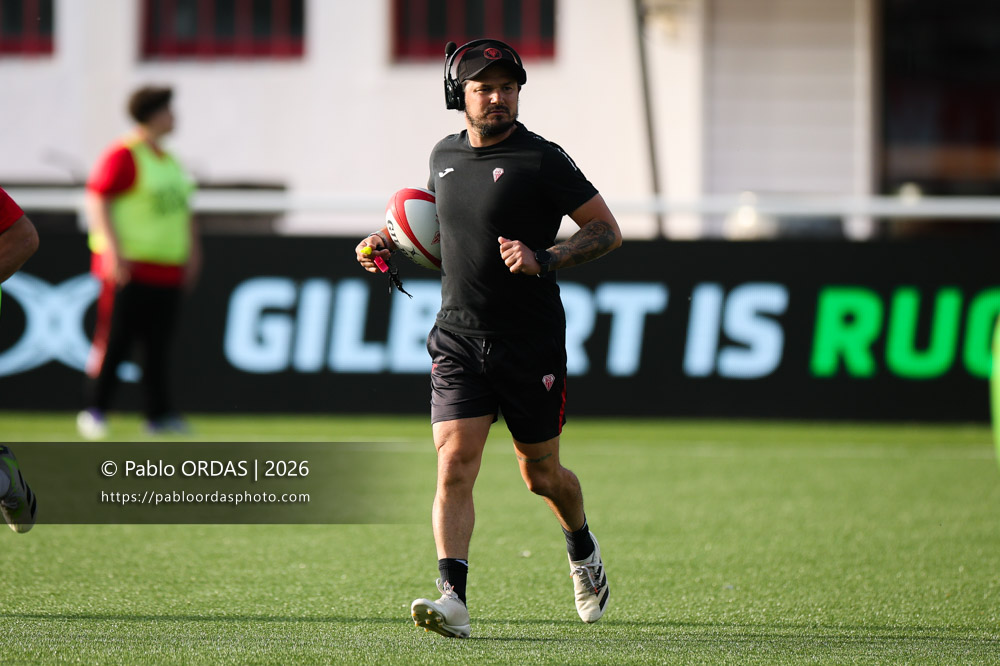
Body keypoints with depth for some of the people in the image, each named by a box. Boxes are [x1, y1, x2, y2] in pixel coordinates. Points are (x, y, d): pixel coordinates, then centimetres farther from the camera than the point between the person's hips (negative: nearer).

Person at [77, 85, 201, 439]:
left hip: (167, 270, 8)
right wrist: (114, 249, -21)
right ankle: (94, 411, 1)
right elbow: (97, 198, -15)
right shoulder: (123, 155, -9)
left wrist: (192, 248, 21)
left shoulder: (170, 160, 17)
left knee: (159, 343, 6)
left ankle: (159, 414, 7)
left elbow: (181, 208, 27)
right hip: (128, 266, -8)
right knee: (114, 340, -6)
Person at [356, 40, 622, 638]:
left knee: (540, 474, 11)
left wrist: (543, 260, -20)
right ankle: (453, 599, -20)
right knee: (454, 465, -14)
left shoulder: (542, 159, -8)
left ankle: (583, 551, 42)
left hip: (531, 342, -3)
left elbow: (607, 230, -6)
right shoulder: (444, 156, 9)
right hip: (458, 338, 3)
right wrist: (391, 243, 12)